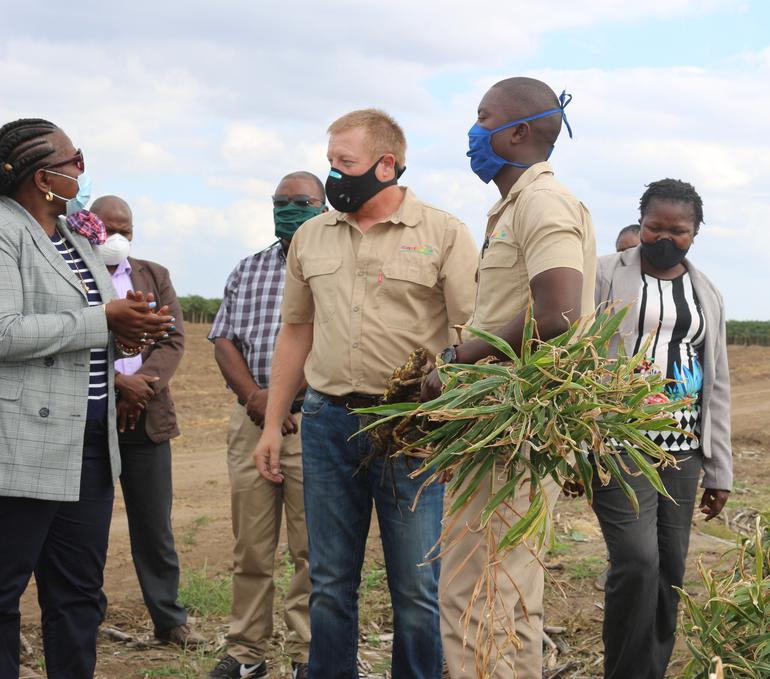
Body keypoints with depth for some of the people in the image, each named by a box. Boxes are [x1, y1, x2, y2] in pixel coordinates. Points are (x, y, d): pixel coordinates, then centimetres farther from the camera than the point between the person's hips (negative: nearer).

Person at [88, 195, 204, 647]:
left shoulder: (155, 276, 14)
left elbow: (173, 341, 5)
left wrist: (140, 385, -10)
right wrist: (118, 382, -17)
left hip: (145, 416, 3)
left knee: (154, 526, 6)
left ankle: (170, 618, 13)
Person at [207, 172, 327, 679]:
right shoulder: (248, 271, 17)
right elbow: (224, 340, 11)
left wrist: (292, 400, -13)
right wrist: (254, 396, -6)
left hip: (316, 423, -4)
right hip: (252, 421, 4)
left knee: (314, 550, -1)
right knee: (250, 547, 7)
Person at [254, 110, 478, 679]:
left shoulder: (444, 234, -3)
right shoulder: (311, 237, 11)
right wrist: (273, 425, 13)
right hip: (328, 423, 4)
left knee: (417, 588, 3)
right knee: (330, 584, 11)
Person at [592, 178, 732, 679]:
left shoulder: (707, 295, 15)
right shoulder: (606, 275, 1)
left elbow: (717, 388, 16)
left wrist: (720, 471, 13)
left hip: (683, 450, 5)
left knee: (670, 571, 5)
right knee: (637, 561, -15)